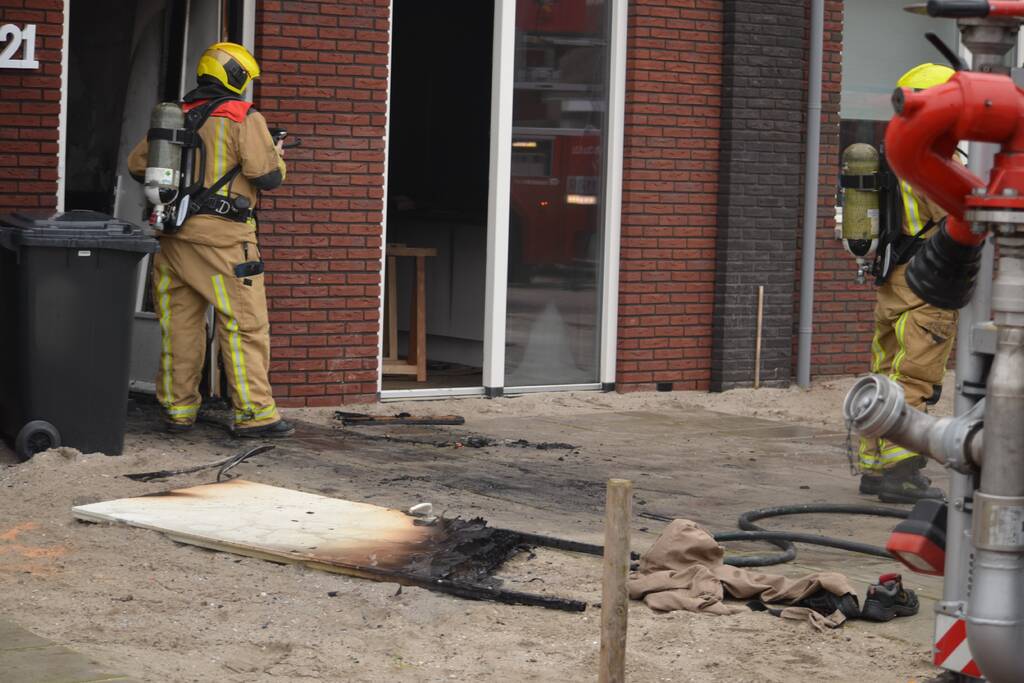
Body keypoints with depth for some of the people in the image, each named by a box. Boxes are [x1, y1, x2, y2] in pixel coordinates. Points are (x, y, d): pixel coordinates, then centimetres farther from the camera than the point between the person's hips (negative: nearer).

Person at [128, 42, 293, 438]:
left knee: (180, 325, 12)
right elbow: (267, 176, -10)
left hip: (174, 234, 6)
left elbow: (138, 164, 16)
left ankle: (178, 409, 16)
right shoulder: (244, 118, -5)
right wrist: (277, 156, 11)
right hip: (222, 234, -6)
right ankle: (254, 414, -4)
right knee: (245, 326, -2)